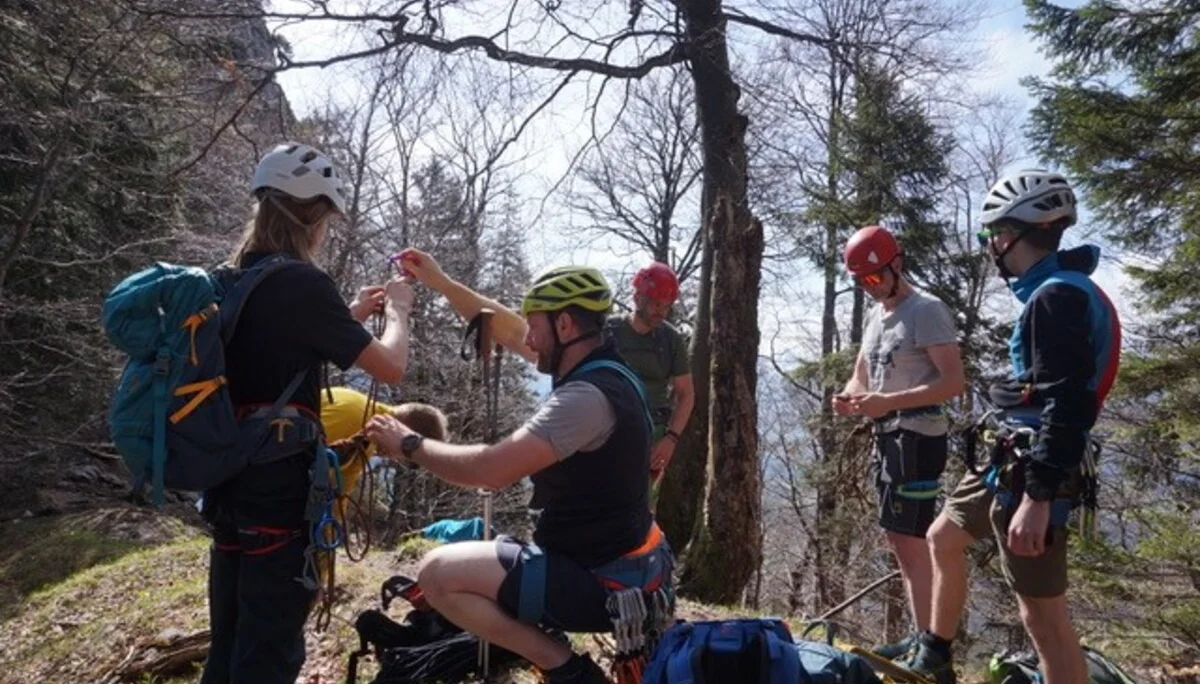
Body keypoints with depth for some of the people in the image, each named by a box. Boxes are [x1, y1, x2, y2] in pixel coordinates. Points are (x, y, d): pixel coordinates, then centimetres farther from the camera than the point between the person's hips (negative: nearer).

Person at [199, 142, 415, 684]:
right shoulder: (303, 282, -16)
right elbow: (391, 367, -15)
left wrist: (351, 314, 22)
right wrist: (398, 309, 3)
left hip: (229, 483, 9)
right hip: (282, 489, -9)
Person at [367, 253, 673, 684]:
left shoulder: (587, 395, -26)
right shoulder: (601, 367, 3)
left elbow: (492, 469, -31)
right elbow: (505, 329, 12)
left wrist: (409, 445, -15)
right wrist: (438, 281, 12)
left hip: (602, 581, -10)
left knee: (438, 574, -10)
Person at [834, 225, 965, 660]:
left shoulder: (927, 311, -12)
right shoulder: (874, 316, 15)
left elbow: (953, 382, -19)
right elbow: (861, 376, 18)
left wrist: (887, 402, -27)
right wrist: (849, 399, -5)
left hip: (917, 436, -9)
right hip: (887, 434, 9)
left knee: (910, 539, -8)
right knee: (899, 537, 14)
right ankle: (922, 635, 26)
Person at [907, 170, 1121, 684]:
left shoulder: (1056, 297, -18)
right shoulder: (1058, 291, 15)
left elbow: (1068, 405, -25)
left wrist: (1037, 497, -26)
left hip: (1032, 472, -11)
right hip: (1014, 459, 11)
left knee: (1043, 618, -3)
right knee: (943, 537, 24)